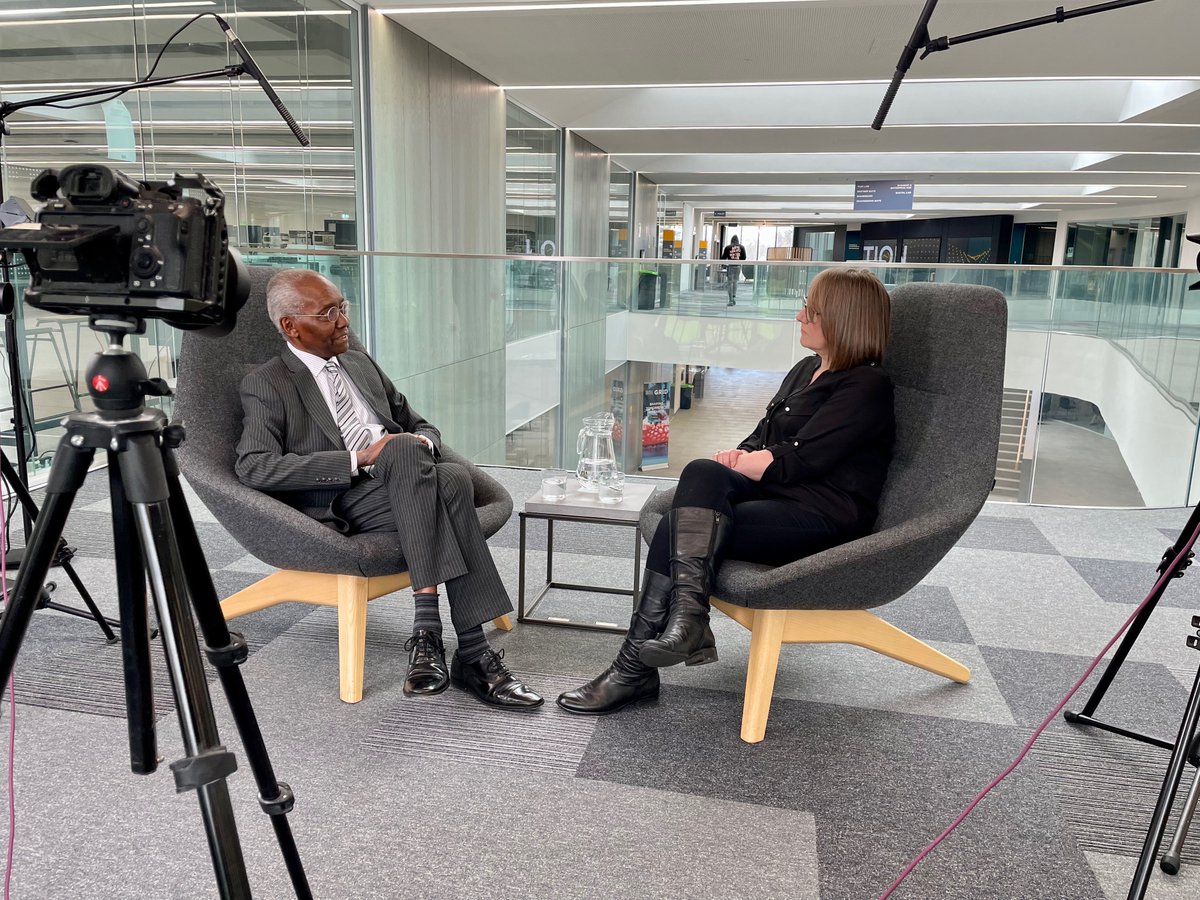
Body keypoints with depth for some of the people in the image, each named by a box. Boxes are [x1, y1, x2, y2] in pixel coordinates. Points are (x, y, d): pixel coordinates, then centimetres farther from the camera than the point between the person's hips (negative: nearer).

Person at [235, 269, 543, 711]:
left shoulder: (360, 362, 24)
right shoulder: (266, 384, 6)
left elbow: (421, 427, 27)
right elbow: (253, 468, -10)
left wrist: (423, 444, -1)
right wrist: (358, 459, -18)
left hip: (408, 484, 5)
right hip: (340, 504, -5)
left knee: (453, 475, -30)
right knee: (403, 449, -35)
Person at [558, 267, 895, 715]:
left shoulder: (867, 386, -7)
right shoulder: (805, 370, 20)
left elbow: (799, 460, -15)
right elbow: (759, 442, 18)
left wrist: (736, 462, -3)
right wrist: (737, 458, -5)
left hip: (824, 515, -7)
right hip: (777, 495, 7)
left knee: (678, 531, -24)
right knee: (701, 472, -24)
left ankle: (635, 668, -17)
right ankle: (688, 616, -32)